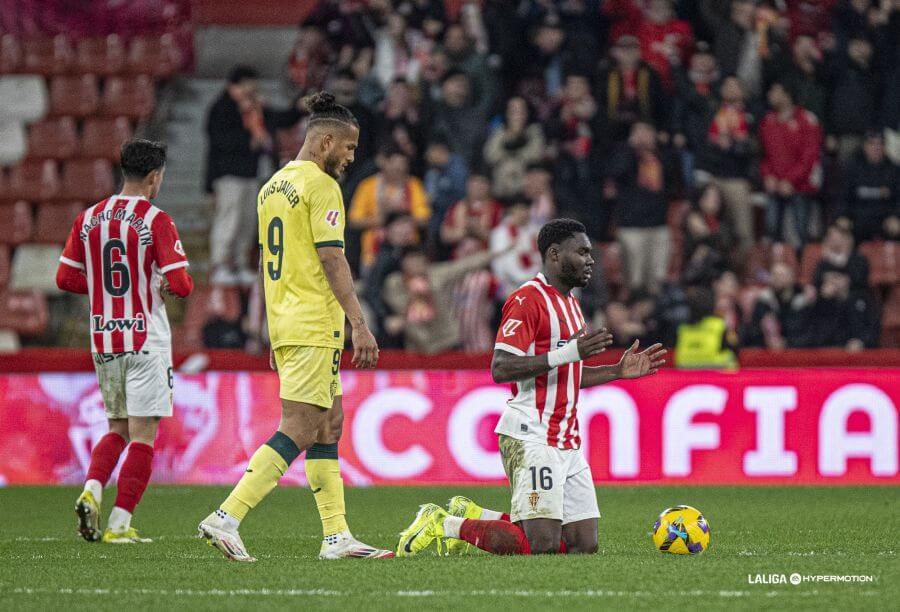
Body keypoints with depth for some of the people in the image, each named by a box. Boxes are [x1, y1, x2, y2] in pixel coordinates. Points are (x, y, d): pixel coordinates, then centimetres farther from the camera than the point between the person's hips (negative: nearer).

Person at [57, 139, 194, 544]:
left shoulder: (88, 219, 6)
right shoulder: (156, 221, -11)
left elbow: (66, 278, 8)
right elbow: (180, 284, -16)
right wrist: (164, 285, 7)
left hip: (103, 339, 6)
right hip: (146, 340, -6)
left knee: (117, 429, 18)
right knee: (142, 433, -1)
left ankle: (91, 491, -5)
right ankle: (120, 523, -5)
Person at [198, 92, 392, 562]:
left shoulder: (273, 186, 16)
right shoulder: (321, 186, -11)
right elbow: (332, 259, -17)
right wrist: (359, 324, -18)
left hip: (285, 326, 10)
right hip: (314, 327, -10)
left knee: (329, 424, 11)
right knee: (298, 432, -10)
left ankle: (337, 536, 9)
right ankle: (226, 519, -16)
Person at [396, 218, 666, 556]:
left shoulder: (570, 303, 22)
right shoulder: (527, 299, -9)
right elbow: (500, 369, -19)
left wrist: (617, 371, 18)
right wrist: (567, 353, -25)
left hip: (567, 440, 10)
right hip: (531, 437, -9)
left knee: (584, 543, 3)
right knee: (542, 544, -17)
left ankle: (473, 516, 17)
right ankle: (444, 525, 0)